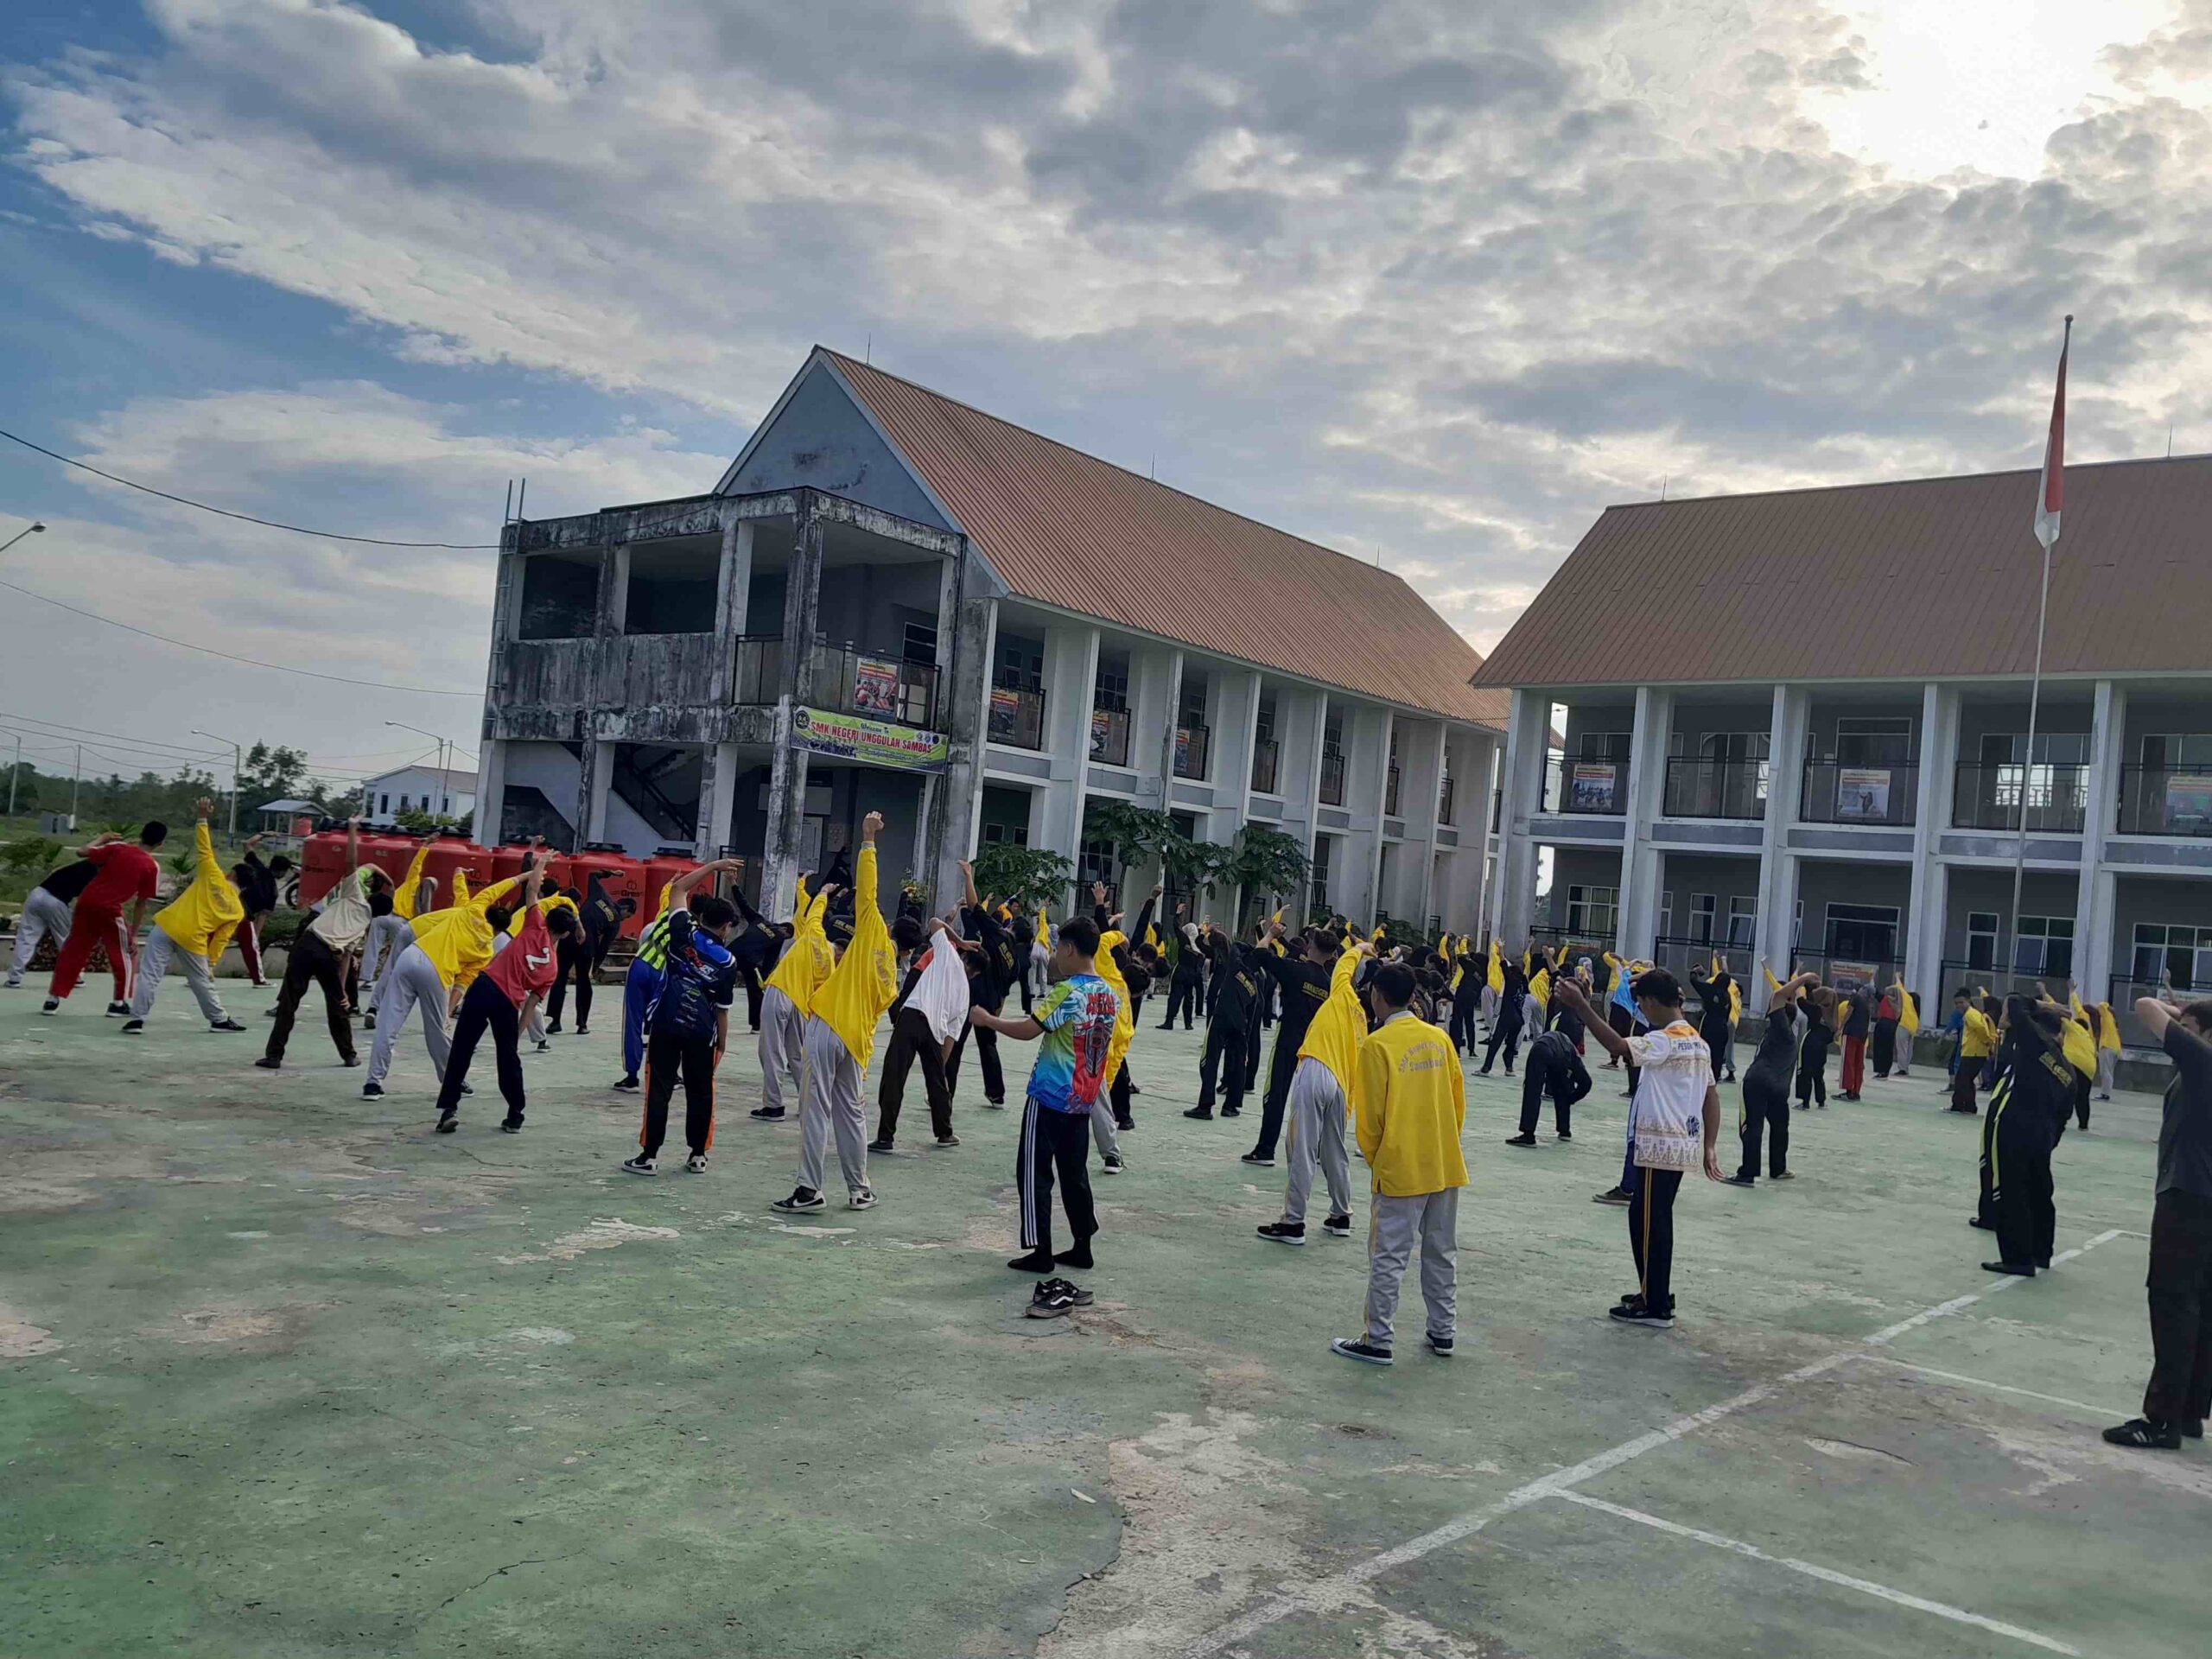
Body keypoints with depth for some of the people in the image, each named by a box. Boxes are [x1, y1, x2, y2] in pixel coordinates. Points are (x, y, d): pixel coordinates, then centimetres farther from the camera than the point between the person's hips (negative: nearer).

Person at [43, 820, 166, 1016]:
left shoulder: (117, 847, 5)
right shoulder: (152, 867, -3)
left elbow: (82, 852, 7)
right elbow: (141, 904, -1)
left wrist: (102, 838, 24)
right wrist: (134, 935, 3)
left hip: (87, 902, 4)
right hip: (110, 909, -4)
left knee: (72, 951, 14)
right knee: (123, 955, 14)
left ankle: (53, 999, 15)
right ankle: (119, 1003, 14)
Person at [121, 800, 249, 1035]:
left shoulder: (213, 877, 2)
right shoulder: (237, 912, 6)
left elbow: (204, 849, 0)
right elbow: (220, 940, 8)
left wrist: (202, 818, 5)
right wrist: (211, 964, 15)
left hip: (167, 927, -1)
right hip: (193, 940, 1)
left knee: (149, 974, 2)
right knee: (203, 980, 19)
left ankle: (137, 1019, -5)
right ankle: (219, 1019, 26)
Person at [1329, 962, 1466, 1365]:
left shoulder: (1377, 1045, -13)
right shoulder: (1439, 1038, 3)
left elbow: (1371, 1112, -11)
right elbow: (1458, 1098, 9)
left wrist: (1373, 1158, 5)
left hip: (1400, 1169, -6)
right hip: (1446, 1166, 6)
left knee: (1389, 1257, 1)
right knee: (1442, 1253, 15)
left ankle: (1378, 1341, 5)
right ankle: (1442, 1333, 24)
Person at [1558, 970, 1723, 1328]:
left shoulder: (1665, 1041, -17)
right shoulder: (1698, 1042, 12)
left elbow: (1618, 1046, -32)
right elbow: (1712, 1097, 14)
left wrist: (1581, 1004, -34)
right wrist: (1709, 1147, 16)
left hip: (1660, 1146, -9)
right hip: (1684, 1144, 9)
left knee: (1647, 1220, -1)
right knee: (1654, 1220, 19)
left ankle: (1655, 1307, 5)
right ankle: (1656, 1295, 29)